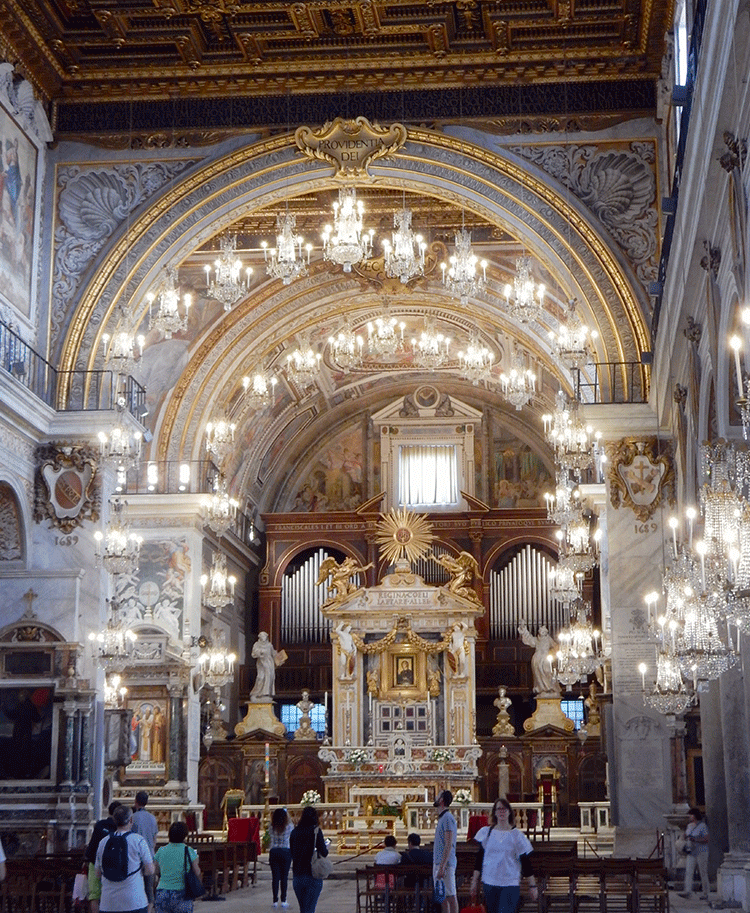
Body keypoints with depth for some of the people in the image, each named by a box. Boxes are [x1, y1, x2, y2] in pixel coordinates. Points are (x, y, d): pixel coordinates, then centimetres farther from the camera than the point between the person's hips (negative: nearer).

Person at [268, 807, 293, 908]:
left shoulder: (272, 827, -3)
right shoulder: (288, 827, -7)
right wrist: (287, 814, 22)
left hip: (273, 852, 1)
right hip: (286, 852, -1)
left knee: (275, 877, 4)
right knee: (284, 876, 5)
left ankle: (275, 900, 4)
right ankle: (283, 900, 6)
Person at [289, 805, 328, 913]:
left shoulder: (294, 832, 5)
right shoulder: (316, 831, -9)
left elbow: (292, 854, 11)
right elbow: (323, 853, -11)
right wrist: (327, 847, 9)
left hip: (297, 876, 5)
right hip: (312, 876, -5)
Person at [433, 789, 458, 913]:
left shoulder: (448, 818, -14)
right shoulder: (441, 818, 18)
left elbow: (449, 845, -20)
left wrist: (442, 867, -23)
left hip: (445, 864, -10)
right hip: (438, 863, 10)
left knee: (450, 896, -8)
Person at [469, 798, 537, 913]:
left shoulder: (517, 835, 0)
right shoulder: (486, 832, 7)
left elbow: (525, 862, 2)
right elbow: (479, 859, 11)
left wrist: (532, 886, 2)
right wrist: (475, 881, 9)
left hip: (510, 884, -3)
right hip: (489, 883, 3)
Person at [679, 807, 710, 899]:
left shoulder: (702, 826, -8)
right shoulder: (689, 826, 14)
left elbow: (706, 839, -12)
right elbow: (686, 836, 25)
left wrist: (695, 839, -22)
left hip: (701, 852, -6)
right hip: (691, 853, 6)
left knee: (703, 873, -1)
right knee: (688, 872, -6)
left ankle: (705, 893, 8)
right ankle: (688, 891, -10)